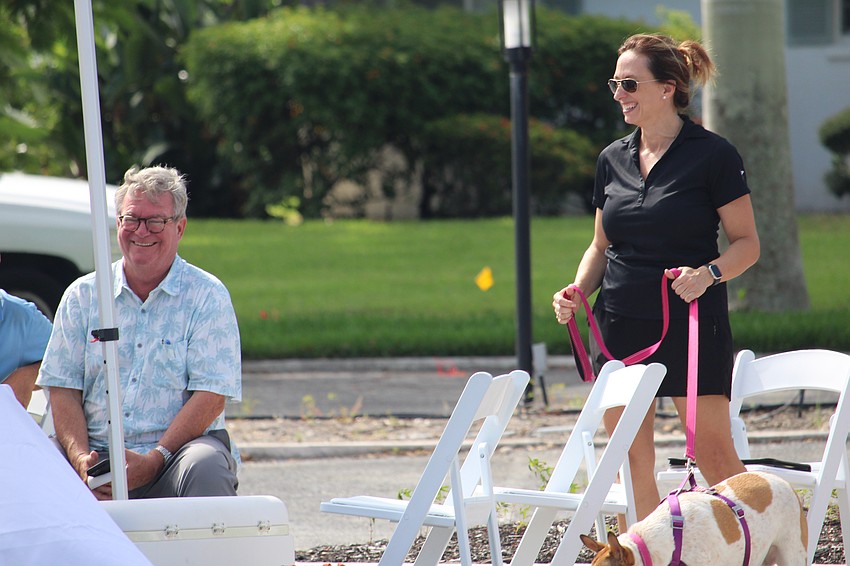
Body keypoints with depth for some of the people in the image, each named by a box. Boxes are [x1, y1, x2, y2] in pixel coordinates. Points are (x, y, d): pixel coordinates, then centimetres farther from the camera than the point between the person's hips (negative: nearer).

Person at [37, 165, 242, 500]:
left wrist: (154, 460, -18)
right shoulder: (82, 296, 14)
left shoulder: (207, 296, 5)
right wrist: (80, 457, -12)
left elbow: (211, 395, -5)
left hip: (178, 448, -1)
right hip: (98, 457, 1)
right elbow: (63, 388, 8)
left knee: (204, 466, -36)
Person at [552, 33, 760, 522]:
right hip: (621, 326, 5)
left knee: (715, 455, -8)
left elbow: (747, 243, -3)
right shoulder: (613, 159, 11)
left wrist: (708, 273, -22)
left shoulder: (713, 155, -5)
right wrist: (578, 291, 1)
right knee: (631, 465, 4)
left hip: (693, 323, -5)